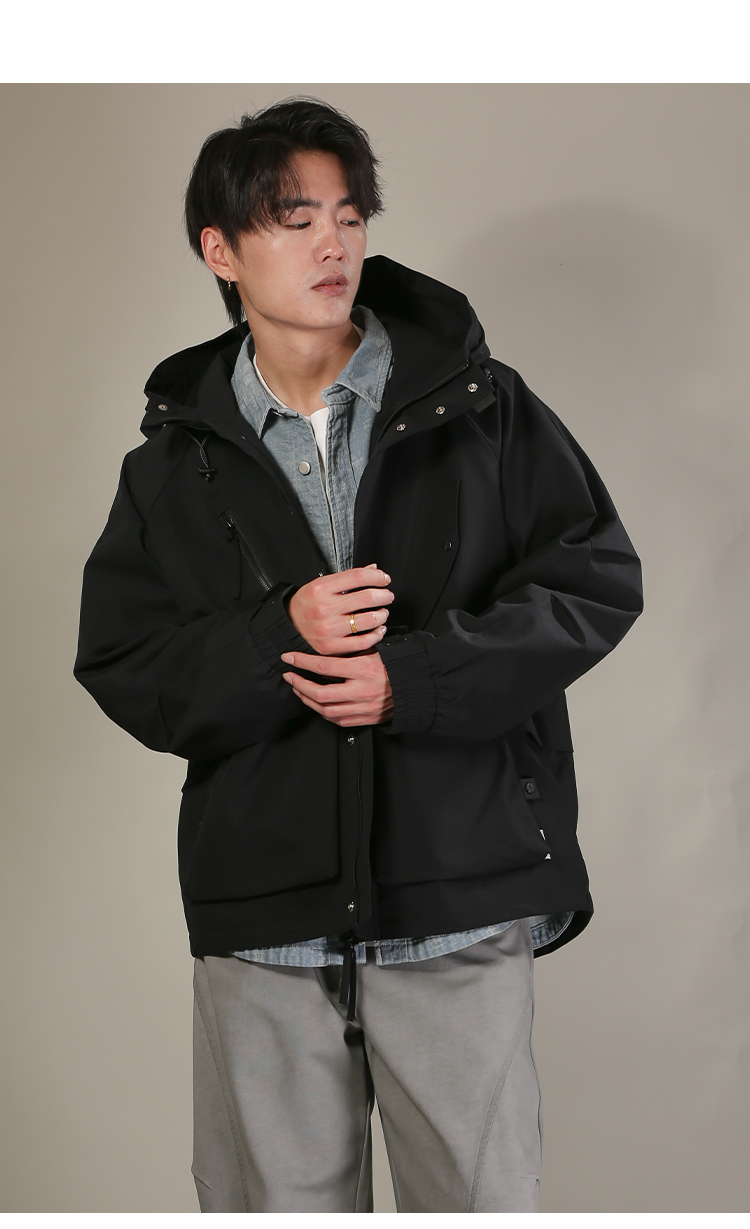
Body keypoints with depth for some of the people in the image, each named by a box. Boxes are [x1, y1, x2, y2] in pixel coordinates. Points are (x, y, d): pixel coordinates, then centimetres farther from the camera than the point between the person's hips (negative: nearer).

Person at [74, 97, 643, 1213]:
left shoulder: (478, 404, 3)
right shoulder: (177, 460, 7)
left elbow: (598, 576, -2)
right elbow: (121, 667, 3)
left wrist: (418, 679, -14)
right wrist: (277, 641, -16)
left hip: (465, 903, -1)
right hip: (262, 913, 2)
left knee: (483, 1193, 7)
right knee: (272, 1195, 12)